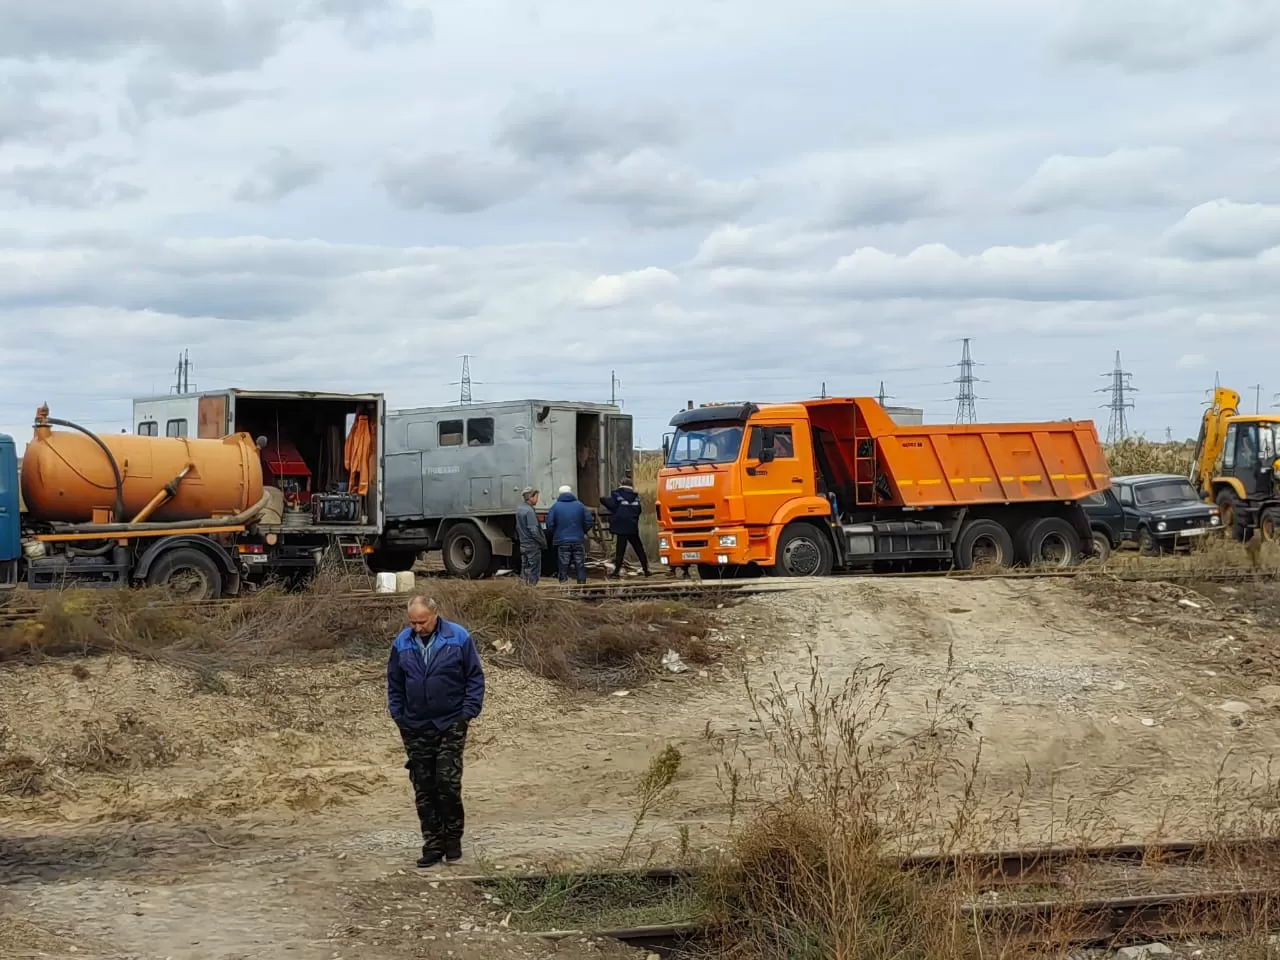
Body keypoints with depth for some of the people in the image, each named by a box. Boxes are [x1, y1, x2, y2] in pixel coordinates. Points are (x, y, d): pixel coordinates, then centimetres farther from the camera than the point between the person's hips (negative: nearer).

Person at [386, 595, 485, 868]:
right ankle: (433, 844, 12)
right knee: (424, 789, 5)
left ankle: (453, 839, 9)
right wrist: (398, 716, 5)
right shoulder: (402, 642, 2)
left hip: (451, 725, -3)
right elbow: (394, 683, 12)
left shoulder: (459, 638, -6)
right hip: (415, 728, 3)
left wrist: (468, 712, -7)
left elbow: (475, 677, -1)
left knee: (448, 782, -7)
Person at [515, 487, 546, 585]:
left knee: (524, 569, 13)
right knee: (533, 570, -3)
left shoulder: (519, 509, 9)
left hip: (523, 545, 9)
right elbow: (534, 530, -21)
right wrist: (543, 542, -12)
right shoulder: (529, 511, -18)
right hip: (532, 546, -9)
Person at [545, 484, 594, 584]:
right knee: (580, 565, 9)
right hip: (578, 541, 1)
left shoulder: (555, 506, -3)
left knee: (563, 565, 3)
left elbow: (550, 524, -8)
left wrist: (553, 535, 10)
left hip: (562, 542, -1)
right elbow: (589, 521, 0)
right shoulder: (580, 505, 2)